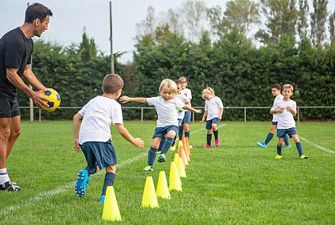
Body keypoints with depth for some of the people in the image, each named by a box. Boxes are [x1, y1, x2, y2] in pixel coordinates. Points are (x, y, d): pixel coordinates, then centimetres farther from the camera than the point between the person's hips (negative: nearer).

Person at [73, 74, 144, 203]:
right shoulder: (114, 105, 8)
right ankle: (105, 196, -4)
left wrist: (77, 139, 29)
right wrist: (134, 141, 15)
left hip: (84, 139, 5)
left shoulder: (93, 101, 26)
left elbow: (76, 117, 25)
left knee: (94, 166, 24)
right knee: (111, 167, 12)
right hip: (101, 138, -5)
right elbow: (120, 129, 1)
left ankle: (85, 173, -9)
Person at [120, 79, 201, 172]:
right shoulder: (157, 100, -6)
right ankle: (150, 165, 7)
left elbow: (185, 106, 7)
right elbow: (143, 100, -4)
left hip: (172, 124, -2)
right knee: (154, 144, -4)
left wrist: (195, 110, 17)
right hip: (160, 125, 2)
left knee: (171, 134, -37)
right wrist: (129, 99, -6)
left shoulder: (175, 101, -7)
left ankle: (162, 154, -30)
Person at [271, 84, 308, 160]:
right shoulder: (278, 102, 0)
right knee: (280, 141, -1)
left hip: (291, 125, 1)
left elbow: (294, 114, 15)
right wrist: (277, 110, -13)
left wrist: (292, 110, -7)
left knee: (296, 138, -14)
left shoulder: (293, 103, 5)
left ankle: (301, 154, -13)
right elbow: (271, 111, 7)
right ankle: (279, 154, 24)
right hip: (281, 126, -1)